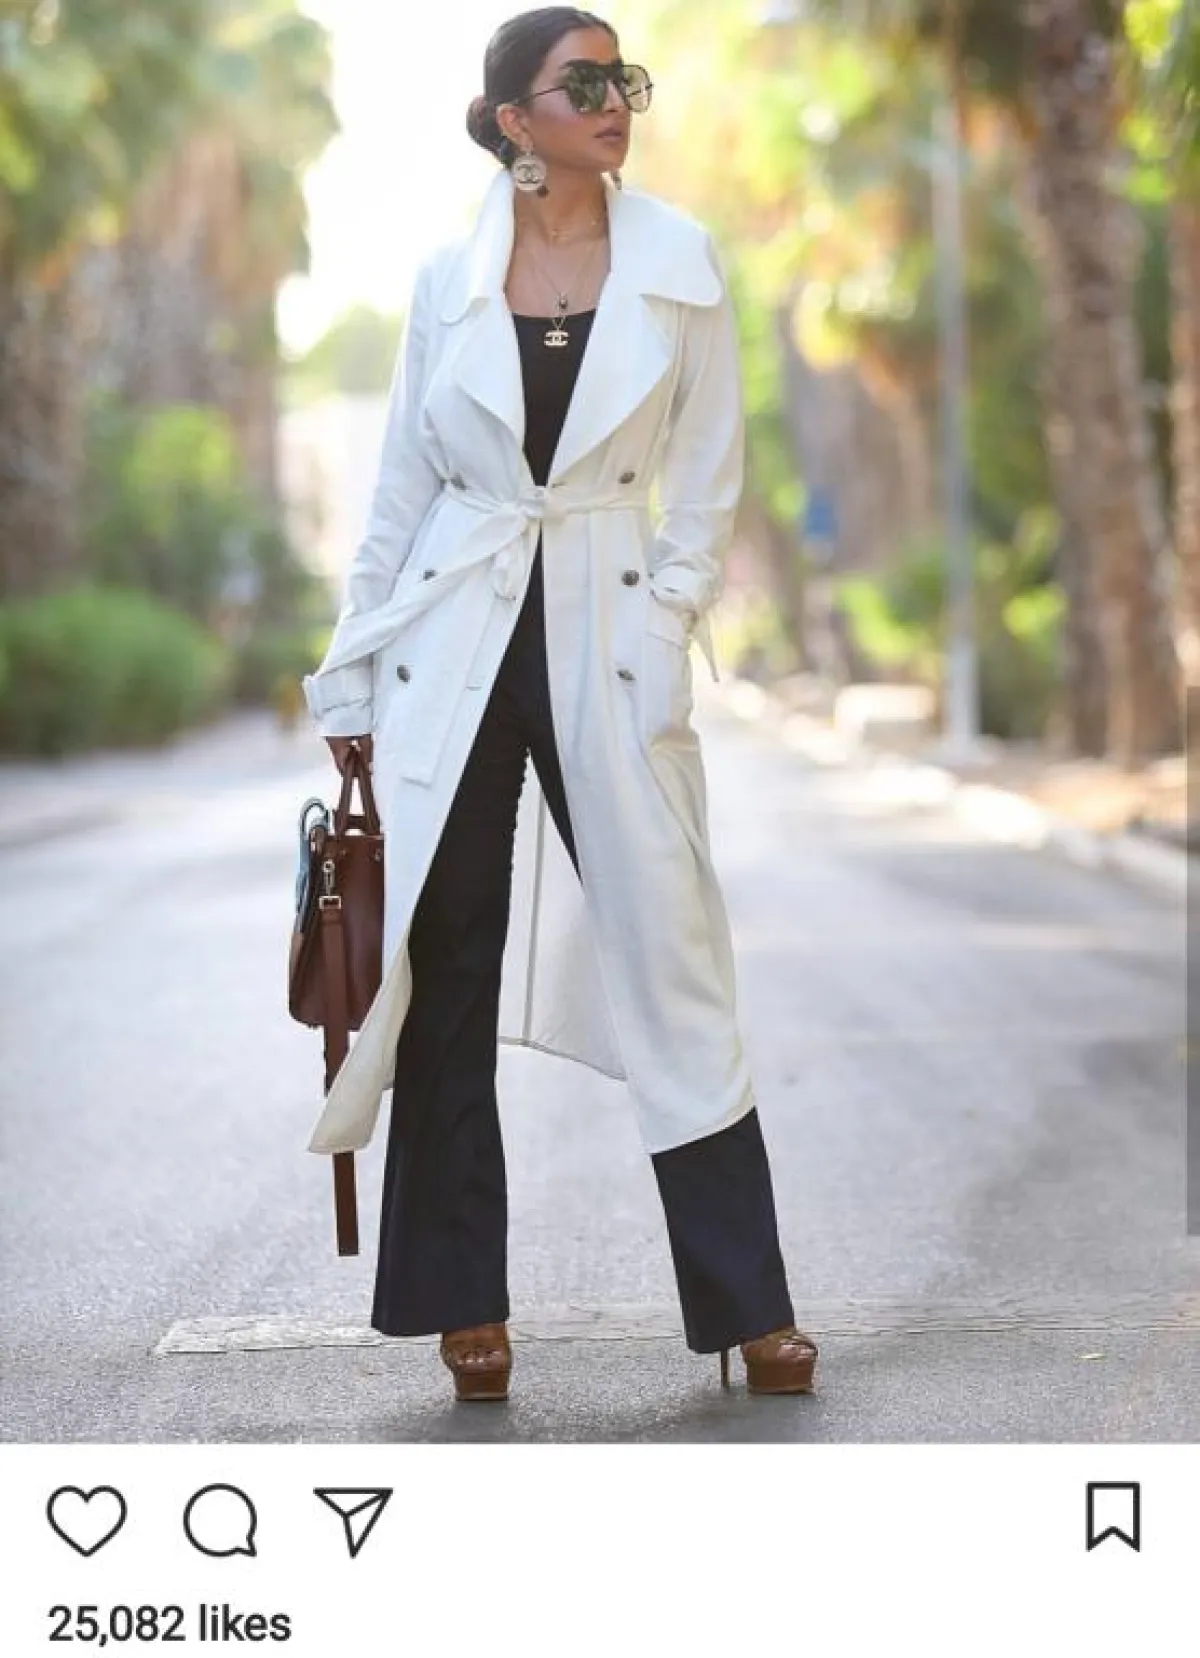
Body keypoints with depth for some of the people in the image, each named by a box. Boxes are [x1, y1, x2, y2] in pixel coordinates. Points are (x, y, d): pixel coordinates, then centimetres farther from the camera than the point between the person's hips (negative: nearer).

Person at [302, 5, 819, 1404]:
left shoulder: (676, 261, 2)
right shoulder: (449, 277, 4)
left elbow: (707, 476, 6)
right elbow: (401, 487, 9)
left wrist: (668, 623, -5)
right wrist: (353, 685, 7)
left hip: (609, 638, -1)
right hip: (455, 638, 1)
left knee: (671, 958, -2)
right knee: (443, 971, 3)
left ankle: (748, 1304, 6)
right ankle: (465, 1302, 15)